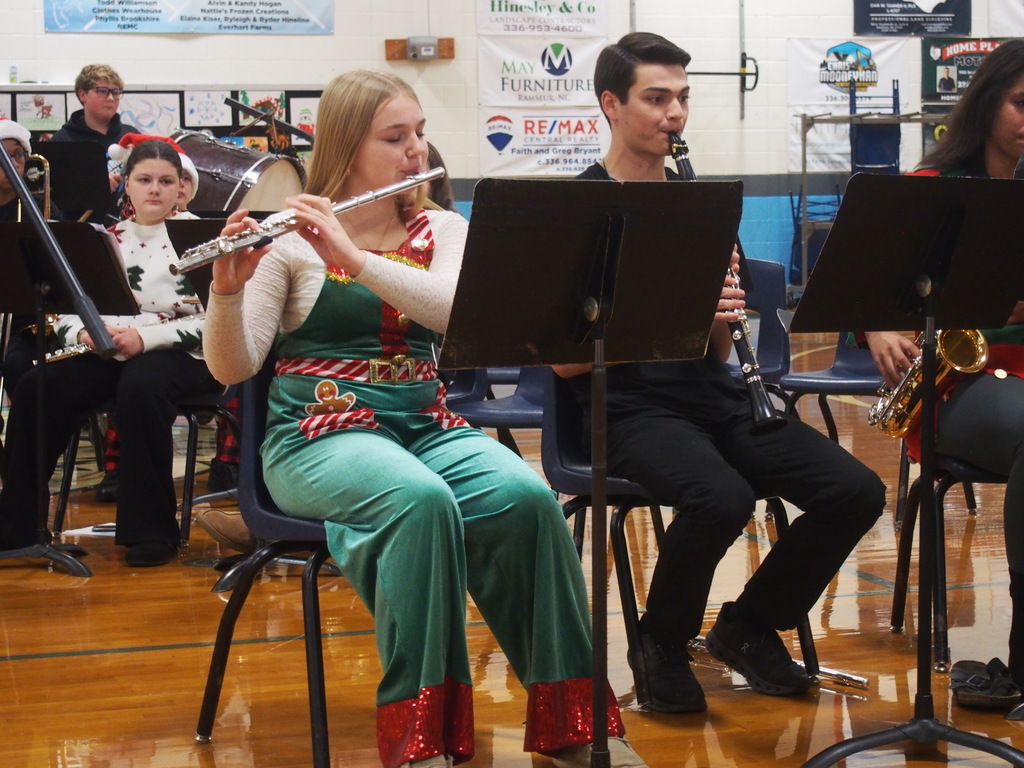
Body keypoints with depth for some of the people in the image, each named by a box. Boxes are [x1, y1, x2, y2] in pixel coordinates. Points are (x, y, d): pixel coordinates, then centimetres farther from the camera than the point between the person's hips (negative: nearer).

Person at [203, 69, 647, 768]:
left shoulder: (442, 232, 10)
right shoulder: (292, 239, 0)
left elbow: (461, 311, -13)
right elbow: (233, 368, -6)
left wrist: (355, 259, -24)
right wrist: (228, 286, -25)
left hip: (425, 425, 4)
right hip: (322, 433, -4)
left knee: (526, 496, -27)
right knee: (421, 500, -36)